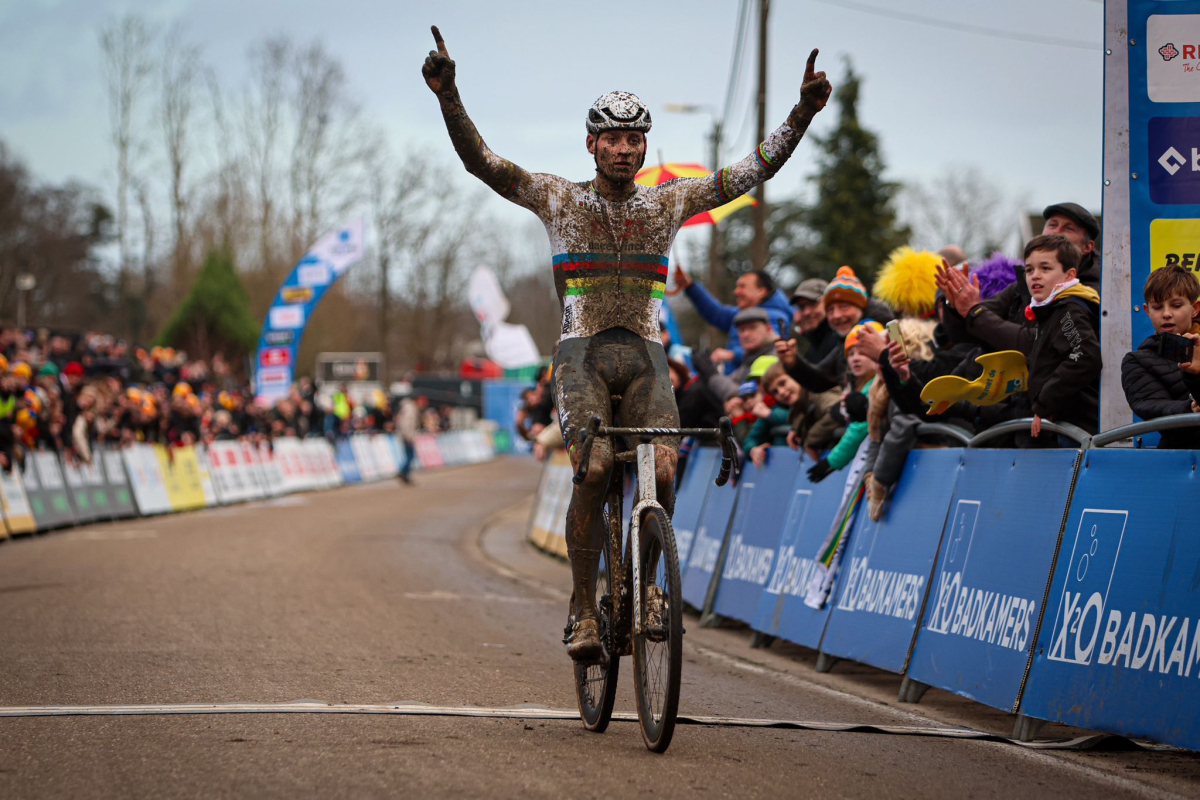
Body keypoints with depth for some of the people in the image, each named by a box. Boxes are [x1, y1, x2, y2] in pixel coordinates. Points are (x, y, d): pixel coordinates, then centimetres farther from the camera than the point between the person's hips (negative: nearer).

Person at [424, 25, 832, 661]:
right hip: (581, 352, -2)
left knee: (662, 474, -20)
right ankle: (584, 611, -14)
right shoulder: (559, 199, 4)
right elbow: (480, 161, -6)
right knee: (594, 468, -25)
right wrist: (449, 98, -20)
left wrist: (803, 113, -8)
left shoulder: (669, 202, 8)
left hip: (644, 357, 2)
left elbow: (756, 169, 4)